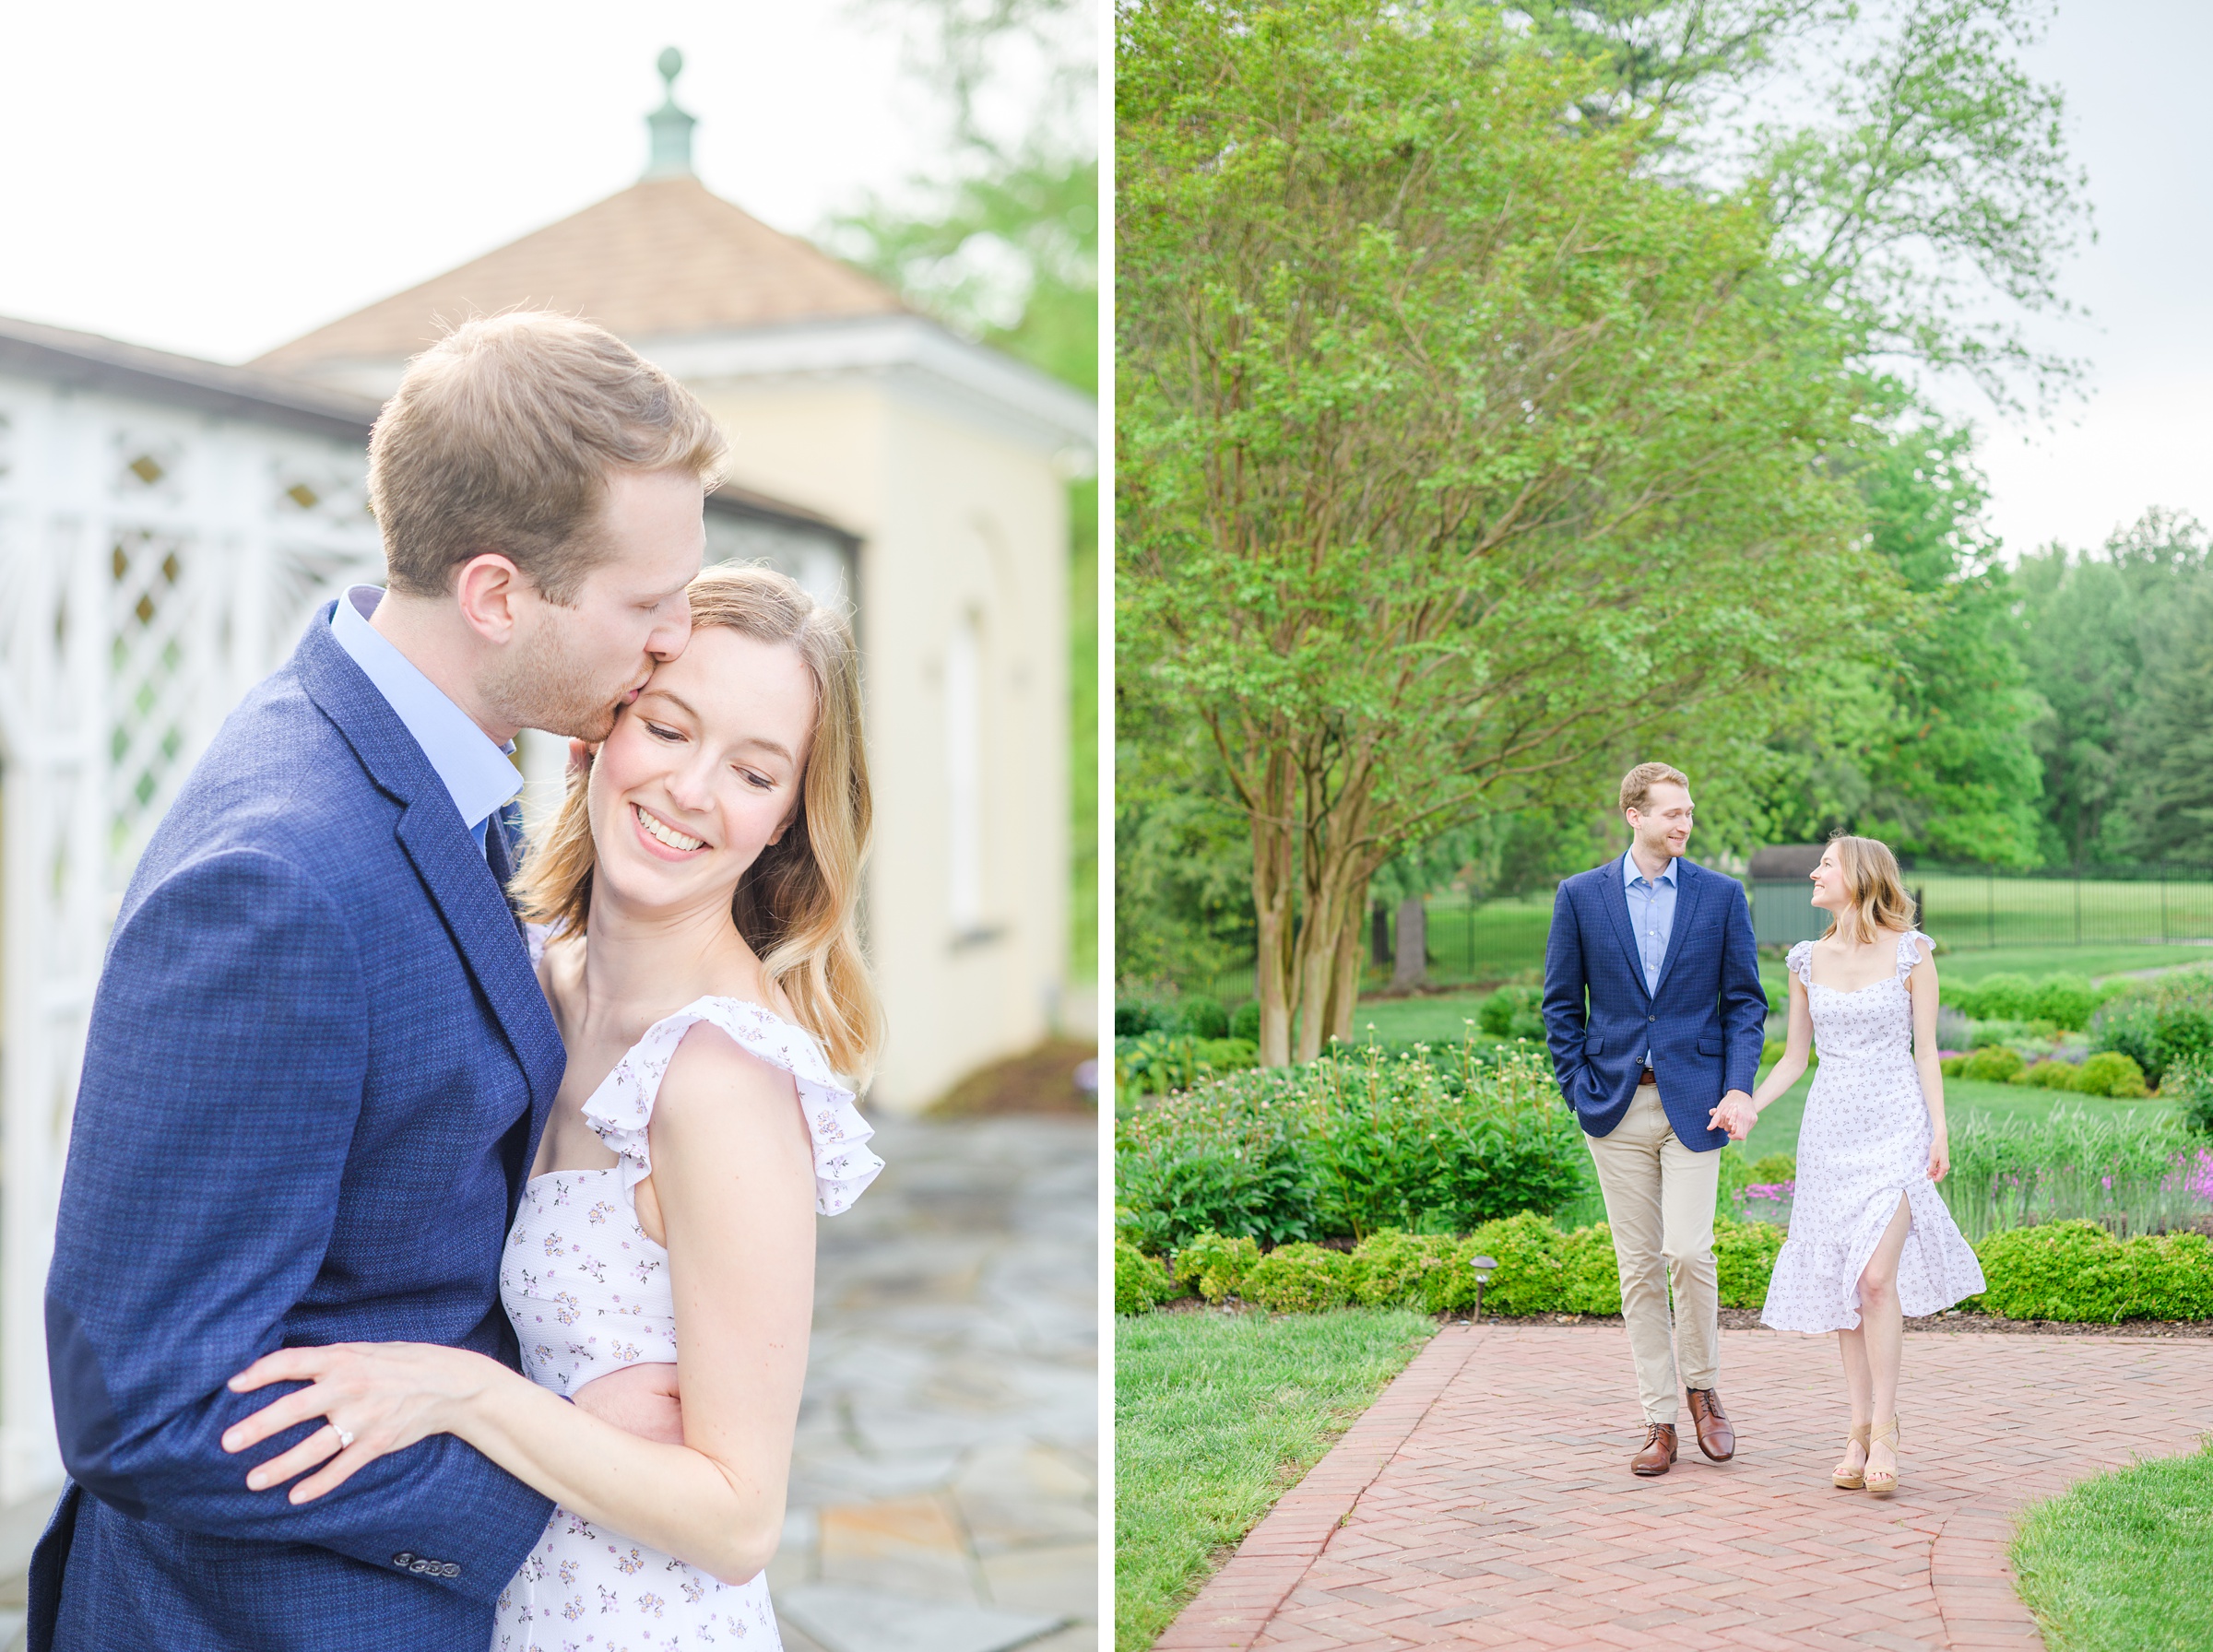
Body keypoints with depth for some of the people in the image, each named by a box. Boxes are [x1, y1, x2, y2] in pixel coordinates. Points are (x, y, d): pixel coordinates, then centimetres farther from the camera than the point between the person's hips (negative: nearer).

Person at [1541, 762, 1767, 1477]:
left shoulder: (1721, 895, 4)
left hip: (1692, 1101, -1)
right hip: (1617, 1105, 1)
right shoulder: (1580, 896, 4)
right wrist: (1579, 1090, -1)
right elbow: (1561, 1005, 8)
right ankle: (1658, 1423, 13)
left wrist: (1738, 1089, -7)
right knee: (1639, 1267, 5)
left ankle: (1702, 1385, 15)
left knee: (1689, 1252, -11)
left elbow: (1745, 1001, 4)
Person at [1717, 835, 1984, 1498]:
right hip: (1830, 1129, 4)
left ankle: (1884, 1429, -3)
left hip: (1896, 1126, -4)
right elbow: (1794, 1055, 12)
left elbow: (1925, 1049, 1)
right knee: (1842, 1283, 4)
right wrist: (1750, 1105, -3)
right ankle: (1859, 1429, 11)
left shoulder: (1910, 951, -1)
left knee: (1876, 1276, -13)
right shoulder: (1807, 960, 9)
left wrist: (1939, 1131, -5)